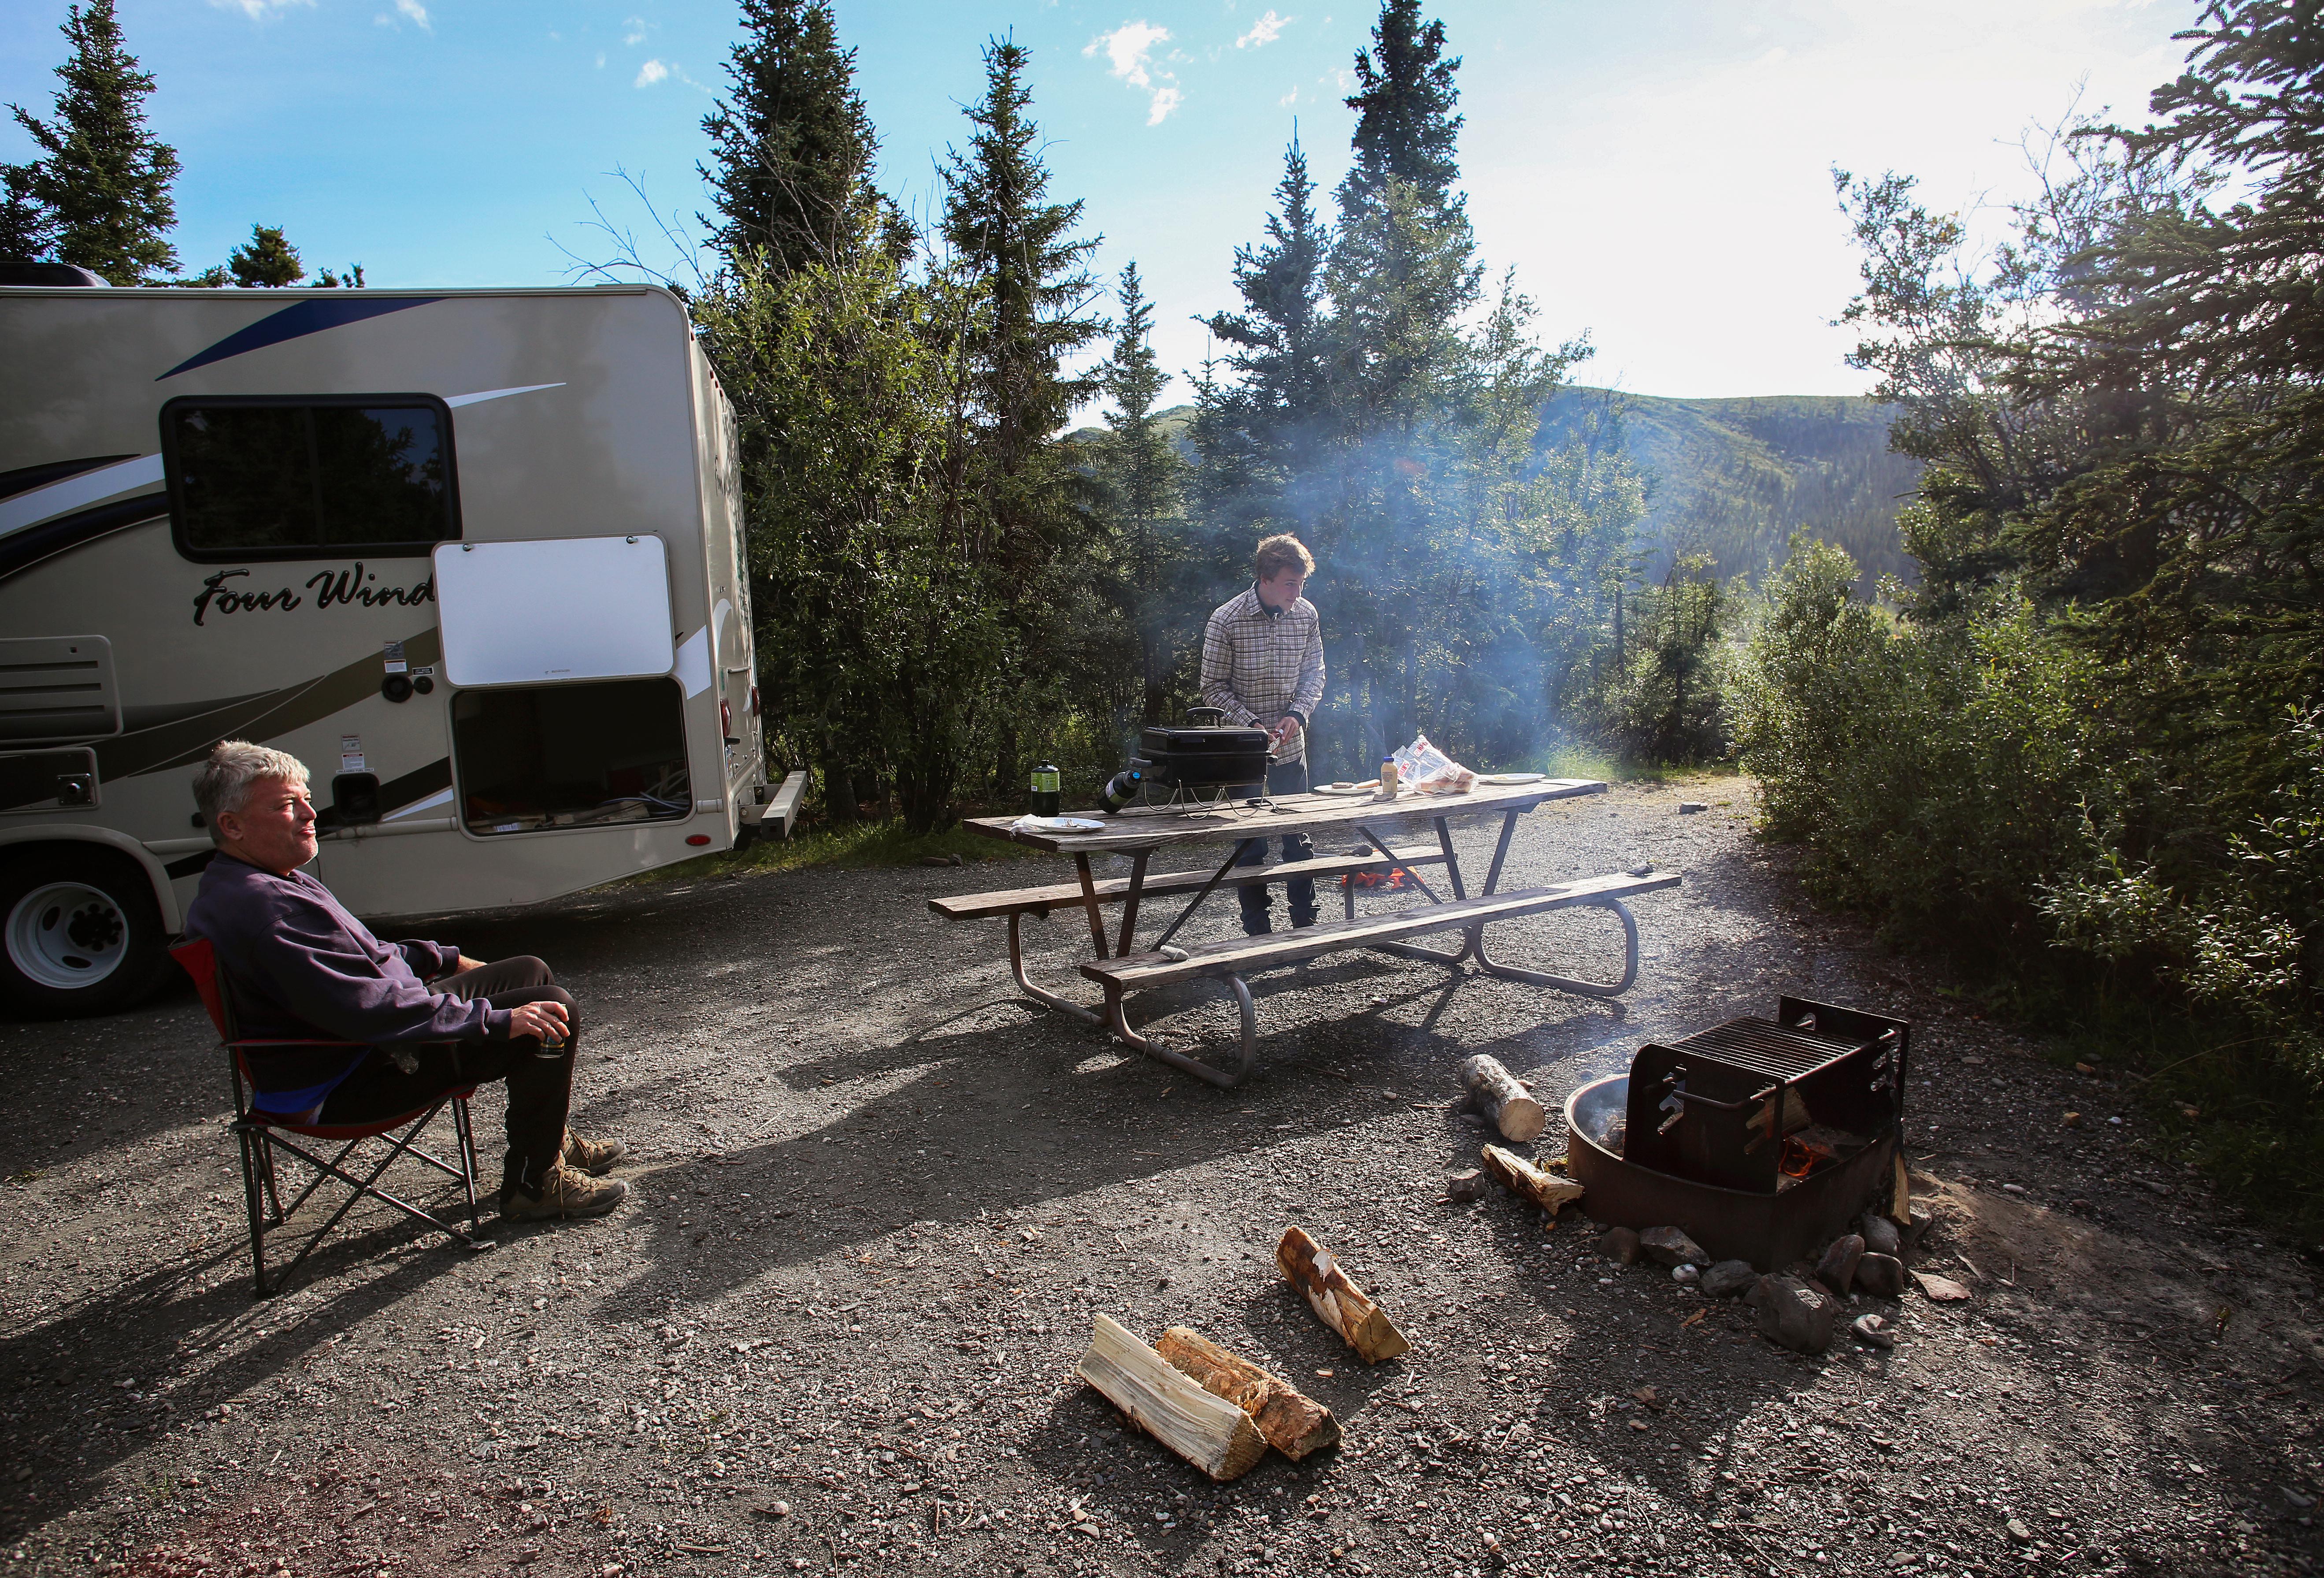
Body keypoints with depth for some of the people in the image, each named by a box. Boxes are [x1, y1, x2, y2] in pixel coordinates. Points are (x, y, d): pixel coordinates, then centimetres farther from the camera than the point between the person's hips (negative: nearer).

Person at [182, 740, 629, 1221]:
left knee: (531, 973, 17)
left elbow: (360, 956, 23)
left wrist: (445, 960, 15)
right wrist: (498, 1019, -28)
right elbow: (369, 1009, -33)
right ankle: (533, 1181, -4)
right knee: (555, 1009, -18)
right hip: (342, 1089, -12)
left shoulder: (234, 887, 11)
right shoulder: (264, 909, -28)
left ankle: (554, 1139, 23)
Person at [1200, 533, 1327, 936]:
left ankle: (1306, 923, 25)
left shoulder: (1307, 615, -2)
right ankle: (1258, 930, 17)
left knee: (1298, 837, 12)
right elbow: (1214, 688, -8)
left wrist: (1298, 713, -8)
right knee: (1251, 844, 4)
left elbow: (1314, 672, 10)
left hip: (1292, 747, 4)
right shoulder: (1226, 620, -14)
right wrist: (1252, 724, -19)